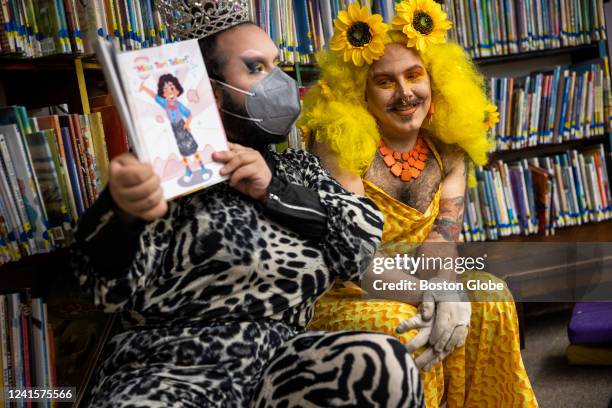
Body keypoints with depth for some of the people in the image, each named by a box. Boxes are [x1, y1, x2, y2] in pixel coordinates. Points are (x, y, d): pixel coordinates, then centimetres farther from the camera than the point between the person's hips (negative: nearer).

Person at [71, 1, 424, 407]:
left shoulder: (301, 167, 18)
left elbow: (368, 239, 5)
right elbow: (112, 289, -6)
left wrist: (274, 192, -7)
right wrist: (125, 215, -27)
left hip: (283, 357, 4)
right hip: (167, 368, -4)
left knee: (382, 363, -25)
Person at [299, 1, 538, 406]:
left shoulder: (448, 146, -1)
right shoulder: (338, 144, -18)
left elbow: (444, 232, -8)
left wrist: (448, 288, -30)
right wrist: (432, 294, -33)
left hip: (420, 284, 5)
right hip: (342, 294, -5)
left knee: (490, 302, -18)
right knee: (399, 331, -33)